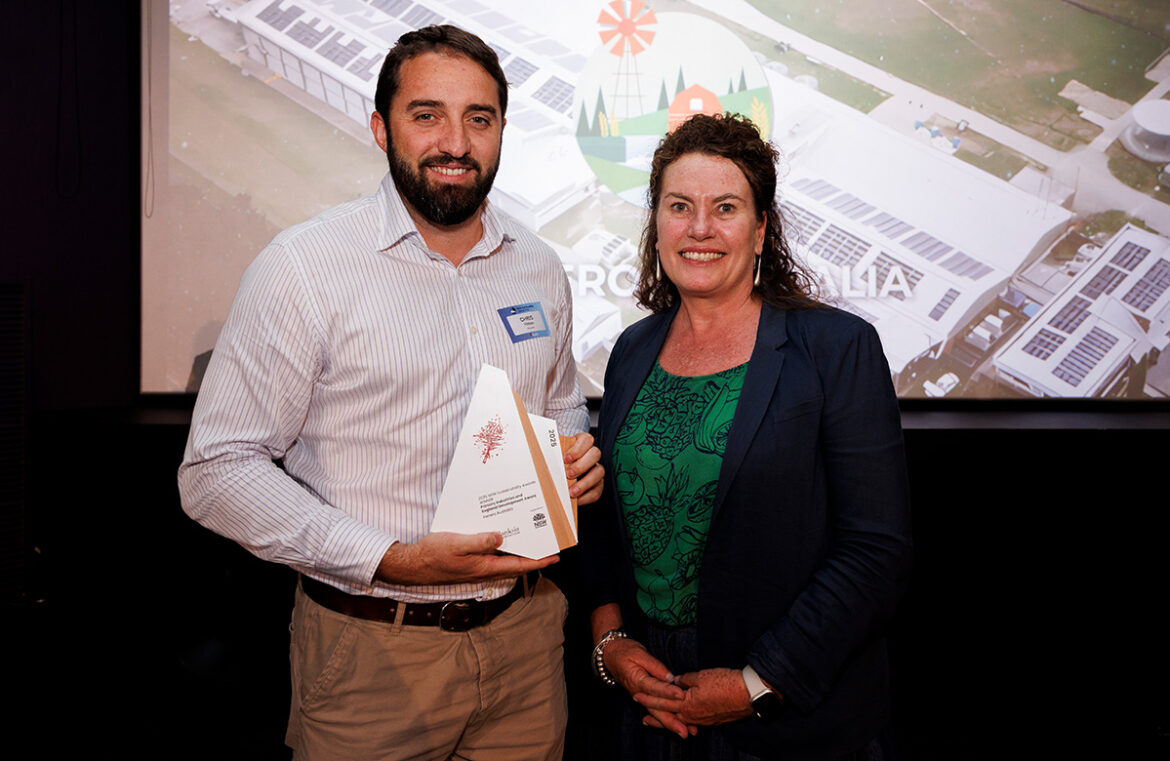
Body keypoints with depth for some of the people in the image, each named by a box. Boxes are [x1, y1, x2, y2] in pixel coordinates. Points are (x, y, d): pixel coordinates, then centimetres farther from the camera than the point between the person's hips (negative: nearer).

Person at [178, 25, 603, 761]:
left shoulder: (540, 267, 5)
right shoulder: (304, 265, -11)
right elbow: (217, 472, -12)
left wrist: (578, 457, -2)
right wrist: (390, 560, -20)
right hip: (372, 647, -4)